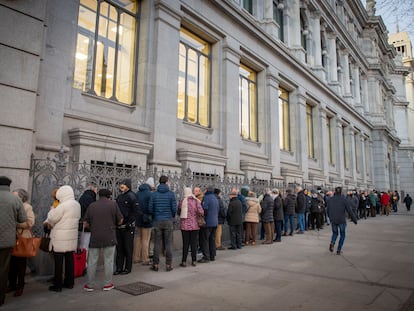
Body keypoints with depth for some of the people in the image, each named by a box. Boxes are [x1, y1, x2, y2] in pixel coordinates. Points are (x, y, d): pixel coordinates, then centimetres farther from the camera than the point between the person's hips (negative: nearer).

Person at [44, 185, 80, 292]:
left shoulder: (63, 206, -19)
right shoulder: (77, 204, 6)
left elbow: (52, 218, -11)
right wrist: (49, 222, 10)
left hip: (60, 239, -7)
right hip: (72, 238, 7)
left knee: (58, 262, 3)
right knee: (69, 260, 13)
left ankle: (57, 285, 11)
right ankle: (69, 282, 22)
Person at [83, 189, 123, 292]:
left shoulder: (92, 205, 4)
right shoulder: (113, 204, -2)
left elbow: (86, 223, 6)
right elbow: (120, 220, 0)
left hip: (95, 238, 2)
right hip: (109, 238, -2)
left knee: (92, 262, 11)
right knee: (108, 261, 8)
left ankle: (90, 285, 20)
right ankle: (107, 284, 16)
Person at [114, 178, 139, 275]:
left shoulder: (131, 196, -9)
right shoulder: (119, 196, 12)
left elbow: (135, 212, -14)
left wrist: (129, 223, -16)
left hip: (128, 227, -7)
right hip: (119, 226, 7)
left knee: (128, 248, 3)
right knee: (119, 248, 11)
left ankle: (128, 268, 13)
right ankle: (119, 268, 20)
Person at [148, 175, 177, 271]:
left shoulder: (153, 194, -1)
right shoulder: (171, 194, -6)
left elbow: (150, 208, -3)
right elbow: (174, 208, -8)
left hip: (157, 221, 1)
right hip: (168, 221, -1)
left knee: (157, 243, 8)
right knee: (168, 243, 6)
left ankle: (155, 264, 11)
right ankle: (168, 264, 9)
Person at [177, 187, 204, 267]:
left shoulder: (182, 201, -6)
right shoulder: (196, 201, -5)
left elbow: (178, 213, 2)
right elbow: (201, 211, -13)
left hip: (185, 225, 0)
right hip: (194, 225, 1)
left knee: (185, 243, 6)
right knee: (194, 243, 8)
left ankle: (184, 261, 9)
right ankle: (194, 261, 13)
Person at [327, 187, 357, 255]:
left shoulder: (330, 199, 2)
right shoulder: (344, 199, -9)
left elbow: (328, 210, 9)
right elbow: (349, 210, -9)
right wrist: (354, 219, 0)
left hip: (333, 220, 3)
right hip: (341, 220, -3)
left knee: (335, 233, 20)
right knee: (342, 235, 14)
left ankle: (332, 243, -9)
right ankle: (339, 250, 11)